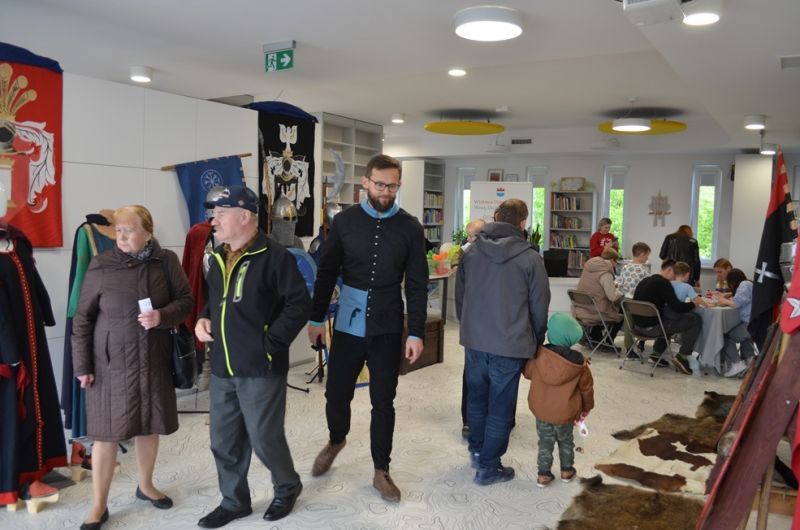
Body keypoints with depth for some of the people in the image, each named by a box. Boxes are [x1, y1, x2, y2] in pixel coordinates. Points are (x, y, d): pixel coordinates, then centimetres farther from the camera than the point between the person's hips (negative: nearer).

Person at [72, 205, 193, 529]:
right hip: (110, 362, -2)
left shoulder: (166, 261, -4)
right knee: (106, 432, 4)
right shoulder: (100, 266, -7)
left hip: (154, 360, 2)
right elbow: (83, 319, -3)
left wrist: (163, 316, -19)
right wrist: (82, 365, -5)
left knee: (149, 426, 15)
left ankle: (145, 486, 38)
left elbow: (186, 300, 2)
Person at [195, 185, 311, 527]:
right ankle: (234, 501, 34)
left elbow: (299, 304, -14)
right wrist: (203, 319, 6)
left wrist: (271, 342, -16)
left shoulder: (274, 255, -14)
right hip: (222, 369, 7)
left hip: (260, 368, -7)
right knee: (224, 440, 15)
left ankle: (288, 487, 32)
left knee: (264, 439, 4)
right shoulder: (217, 257, 12)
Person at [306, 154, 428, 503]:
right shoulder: (344, 221, -1)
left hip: (387, 329, 0)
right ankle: (336, 440, 43)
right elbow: (326, 273, 5)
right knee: (336, 394, 10)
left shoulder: (410, 228, -2)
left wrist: (416, 333, -6)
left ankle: (381, 471, 26)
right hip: (347, 325, 1)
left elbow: (417, 285, -2)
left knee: (383, 402, 8)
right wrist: (316, 318, 4)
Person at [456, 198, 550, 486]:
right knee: (500, 408, 9)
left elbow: (459, 297, 8)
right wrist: (535, 342, 11)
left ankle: (477, 451, 39)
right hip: (510, 345, -4)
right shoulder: (529, 258, -11)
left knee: (477, 399, 23)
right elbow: (539, 308, -4)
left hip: (474, 341, 4)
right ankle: (488, 467, 19)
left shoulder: (471, 251, 0)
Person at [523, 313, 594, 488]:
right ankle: (567, 470, 36)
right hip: (565, 414, 0)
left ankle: (544, 474, 20)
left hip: (540, 411, 0)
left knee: (545, 442, 16)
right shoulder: (578, 363, -16)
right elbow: (587, 387, -2)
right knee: (566, 441, 23)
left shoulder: (538, 356, -17)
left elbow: (528, 372, 1)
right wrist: (587, 407, 15)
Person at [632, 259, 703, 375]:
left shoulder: (646, 280, 13)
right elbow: (677, 307, -19)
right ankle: (682, 356, 1)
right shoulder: (663, 283, -14)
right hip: (652, 327, -9)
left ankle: (657, 352, 31)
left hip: (639, 325, 9)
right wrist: (693, 304, -1)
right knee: (696, 319, -1)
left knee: (668, 318, 37)